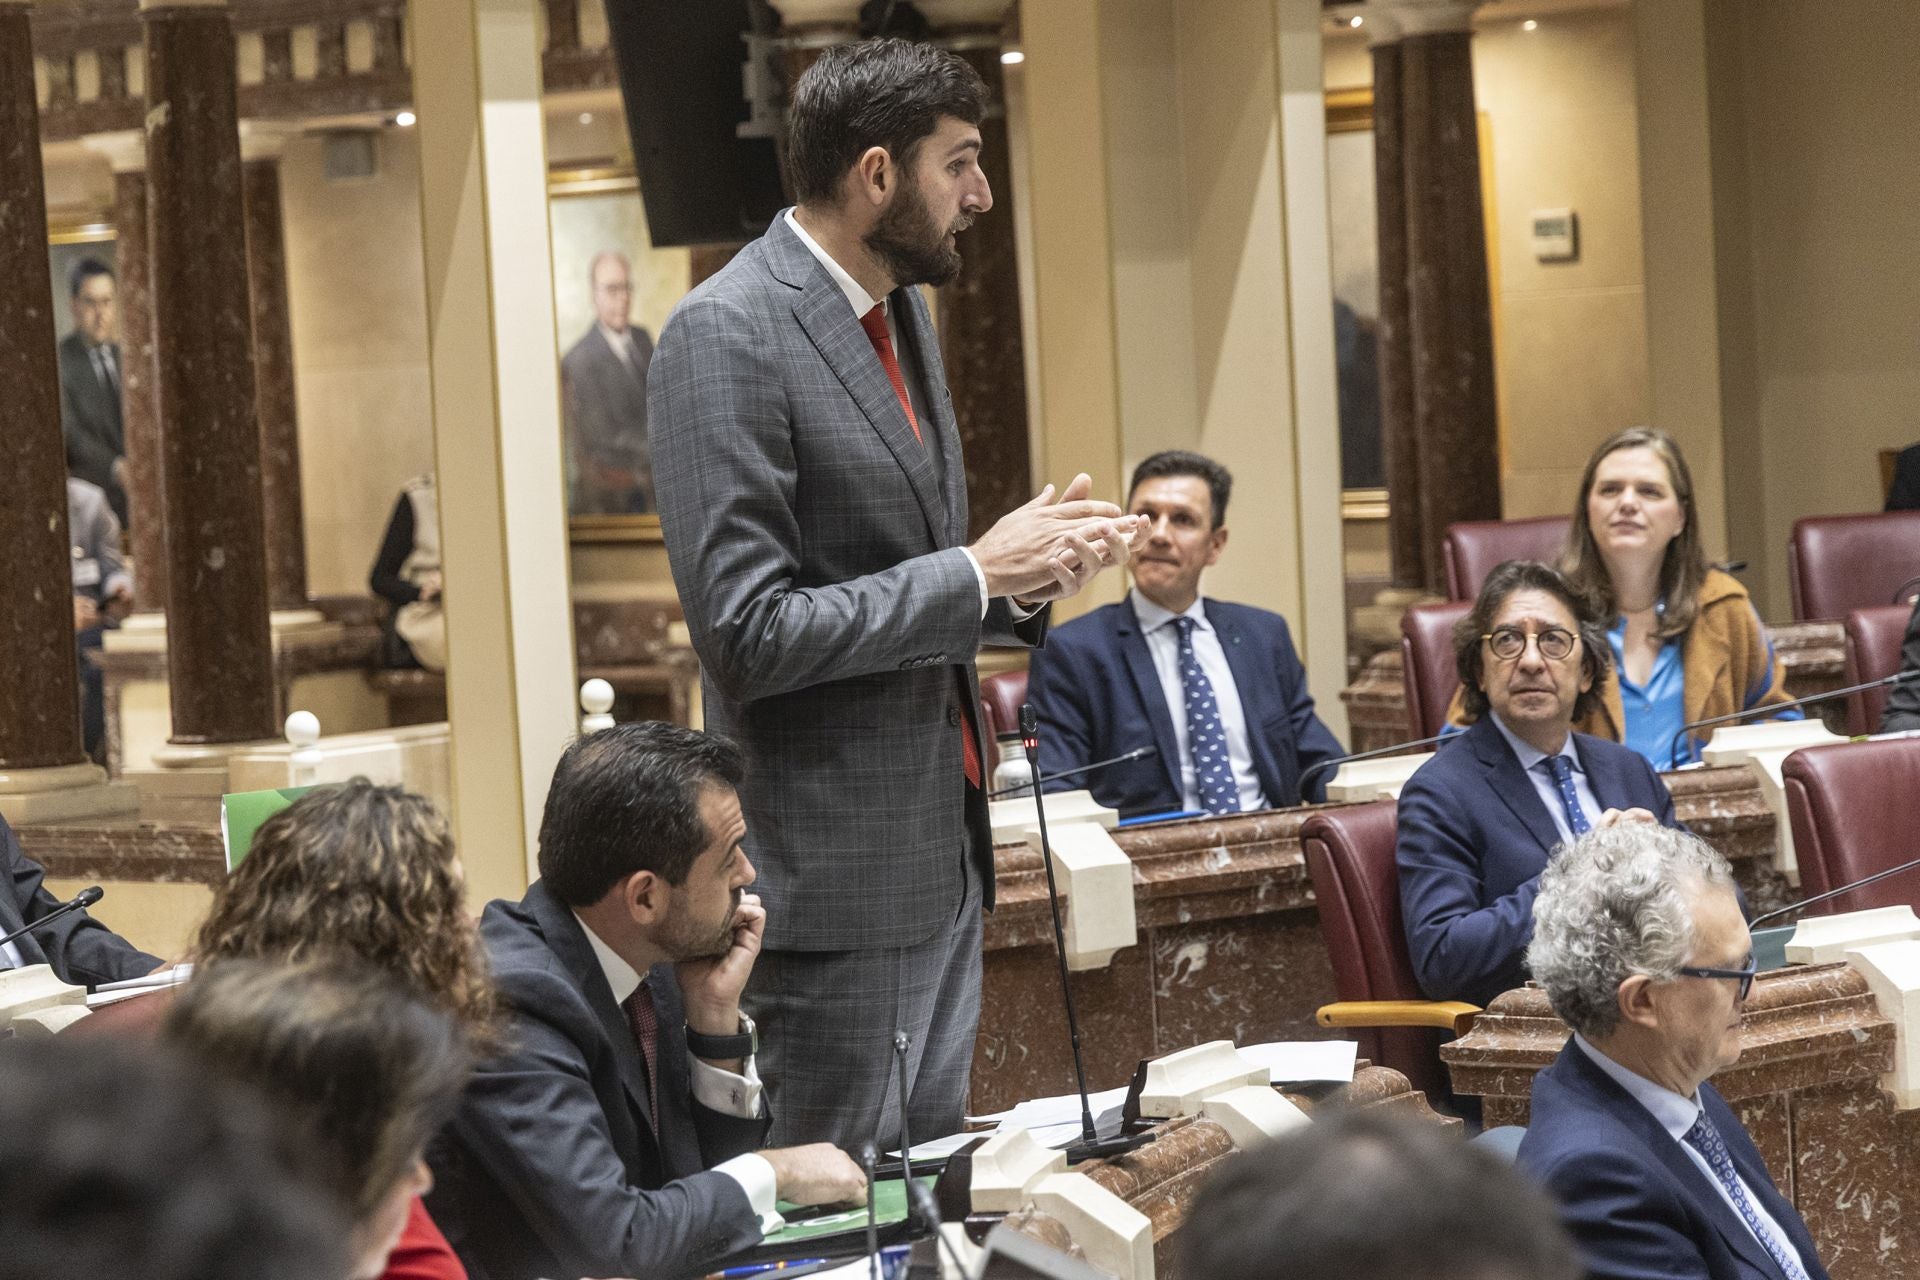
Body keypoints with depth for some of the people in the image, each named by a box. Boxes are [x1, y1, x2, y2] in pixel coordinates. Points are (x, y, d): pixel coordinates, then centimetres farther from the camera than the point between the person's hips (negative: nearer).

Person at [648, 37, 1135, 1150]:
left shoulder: (902, 310, 13)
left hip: (942, 847, 9)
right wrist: (975, 575, -16)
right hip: (837, 880, -9)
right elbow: (749, 632, -22)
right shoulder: (727, 336, -16)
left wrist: (1026, 577, 2)